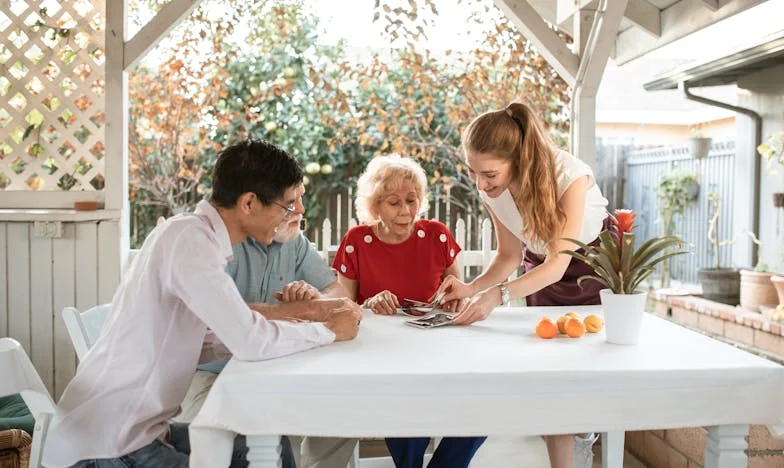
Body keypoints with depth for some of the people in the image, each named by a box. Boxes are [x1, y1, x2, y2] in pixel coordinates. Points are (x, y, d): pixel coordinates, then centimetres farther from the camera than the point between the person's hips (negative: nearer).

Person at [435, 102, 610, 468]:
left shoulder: (569, 175, -35)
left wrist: (497, 295, -51)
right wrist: (472, 288, -27)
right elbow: (510, 256, -9)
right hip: (543, 270, 4)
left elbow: (558, 263, -37)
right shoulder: (491, 191, -19)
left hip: (595, 263, -3)